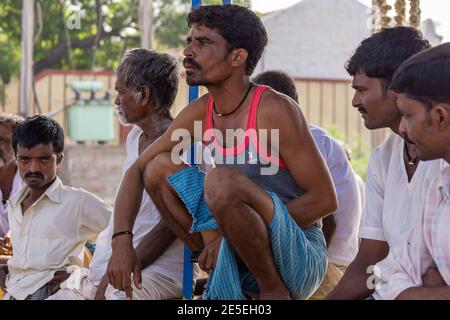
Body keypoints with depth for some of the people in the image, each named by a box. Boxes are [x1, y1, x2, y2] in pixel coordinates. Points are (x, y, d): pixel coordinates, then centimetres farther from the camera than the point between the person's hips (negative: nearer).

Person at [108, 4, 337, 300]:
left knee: (221, 180, -31)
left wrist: (247, 230, -18)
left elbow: (325, 200, -16)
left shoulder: (274, 110, -16)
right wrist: (122, 240, -8)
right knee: (159, 167, 0)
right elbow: (137, 171, 9)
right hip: (245, 264, 7)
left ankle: (274, 290, -13)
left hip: (300, 259, -7)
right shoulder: (200, 113, 4)